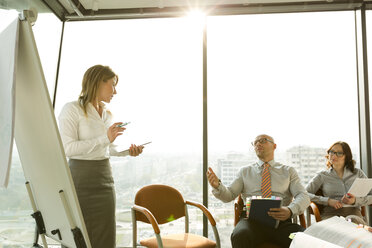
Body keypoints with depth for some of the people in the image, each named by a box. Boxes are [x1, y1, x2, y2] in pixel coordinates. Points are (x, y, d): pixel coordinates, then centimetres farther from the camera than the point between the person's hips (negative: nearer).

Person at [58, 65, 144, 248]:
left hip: (105, 179, 7)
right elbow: (67, 148, -19)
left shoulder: (107, 114, 12)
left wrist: (127, 151, 3)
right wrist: (105, 138, -21)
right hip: (80, 180, -6)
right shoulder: (72, 109, -9)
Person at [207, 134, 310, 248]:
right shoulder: (245, 171, 19)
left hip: (280, 219, 0)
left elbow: (303, 197, 7)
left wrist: (290, 210, -16)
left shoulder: (288, 171, 18)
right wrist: (217, 186, -12)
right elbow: (229, 195, 12)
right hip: (252, 219, 0)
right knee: (240, 236, -35)